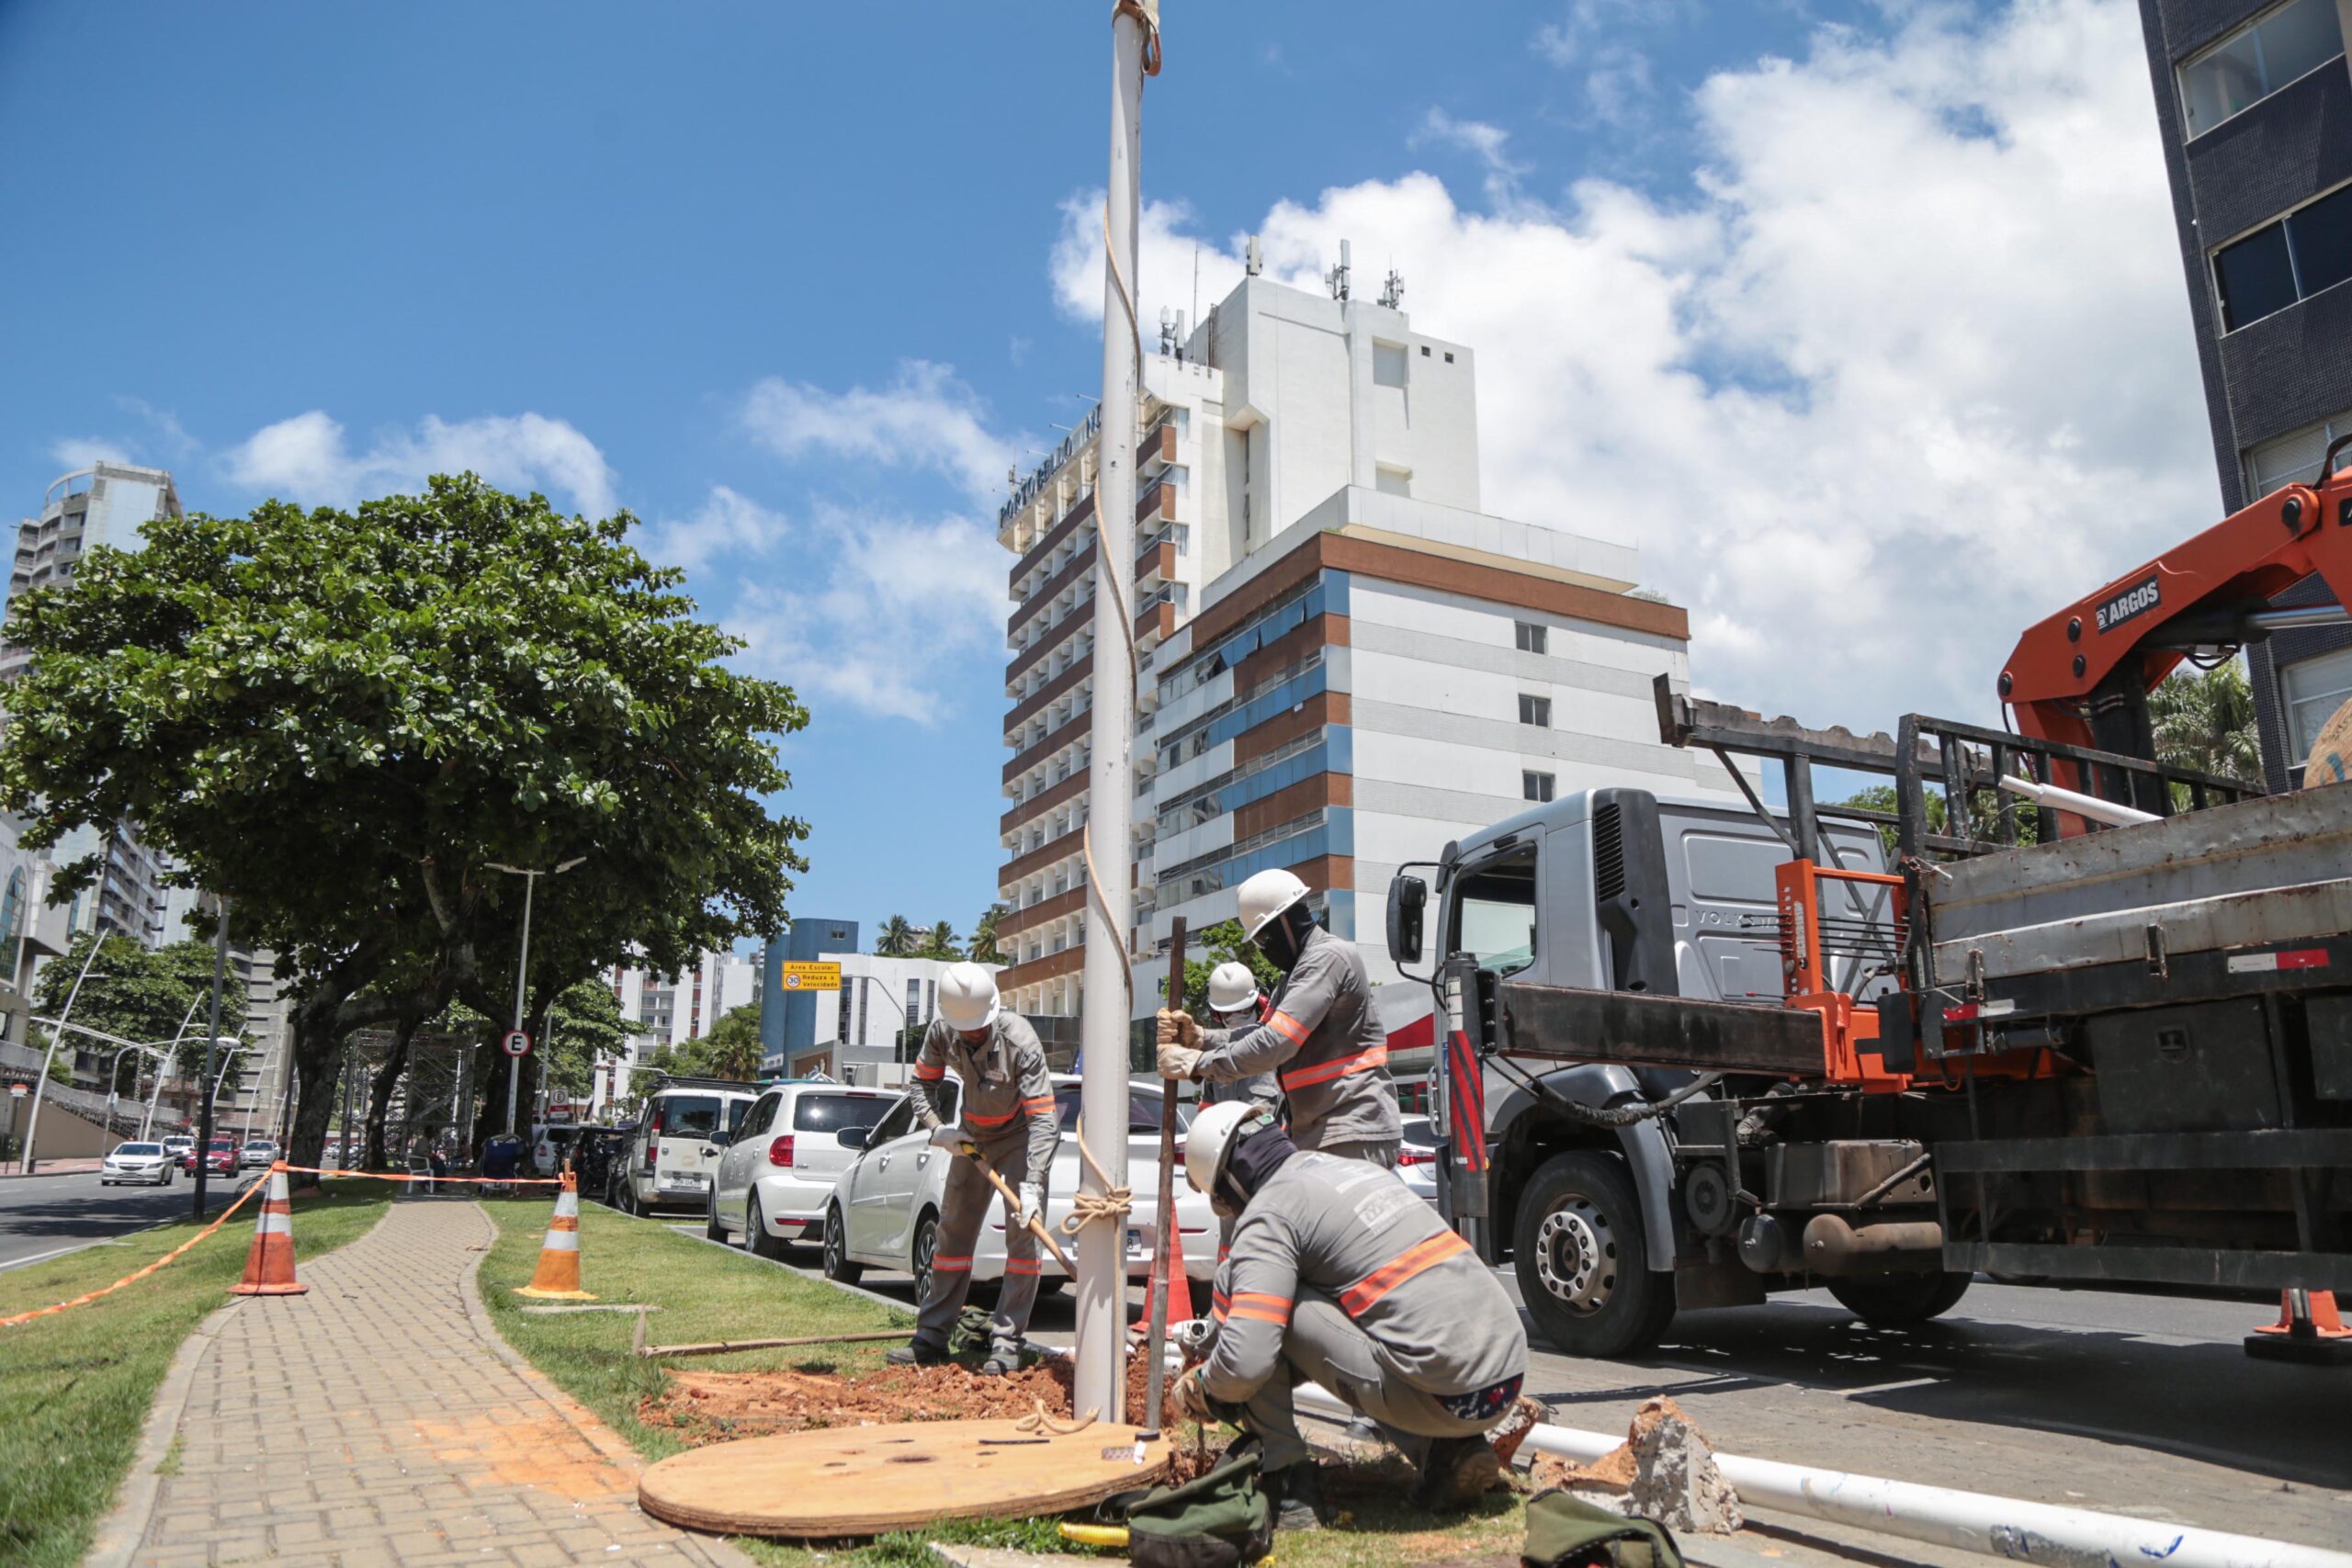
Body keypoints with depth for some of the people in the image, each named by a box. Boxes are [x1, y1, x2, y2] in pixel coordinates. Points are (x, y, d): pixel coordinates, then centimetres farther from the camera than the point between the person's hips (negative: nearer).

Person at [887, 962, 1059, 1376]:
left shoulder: (1020, 1040, -33)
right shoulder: (940, 1033, -18)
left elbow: (1043, 1120, -34)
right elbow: (923, 1083, 1)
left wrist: (1031, 1186, -42)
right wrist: (938, 1128, -18)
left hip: (1022, 1136, -5)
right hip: (974, 1136, 5)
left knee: (1021, 1234, -13)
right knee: (952, 1231, 8)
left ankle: (1006, 1344, -8)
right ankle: (931, 1336, 17)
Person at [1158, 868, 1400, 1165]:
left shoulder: (1329, 957, -14)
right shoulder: (1300, 968, 20)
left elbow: (1277, 1041, -22)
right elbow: (1265, 1032, 12)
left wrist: (1195, 1064, -17)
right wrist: (1200, 1037, -3)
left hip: (1353, 1133, -10)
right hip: (1322, 1134, 10)